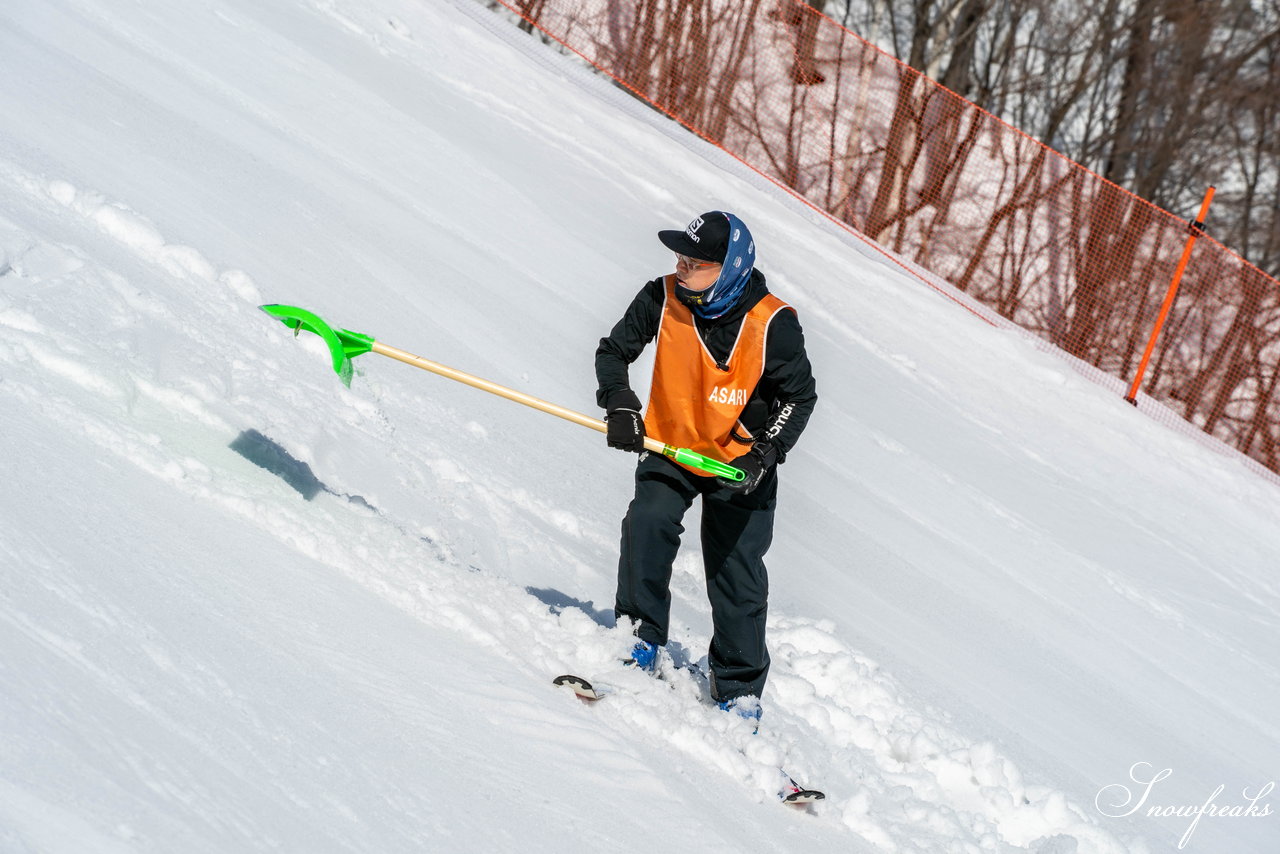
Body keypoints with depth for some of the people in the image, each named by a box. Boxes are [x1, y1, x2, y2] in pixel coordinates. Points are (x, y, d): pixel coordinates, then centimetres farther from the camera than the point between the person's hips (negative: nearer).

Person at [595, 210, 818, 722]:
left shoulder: (772, 324, -20)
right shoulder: (662, 299, -14)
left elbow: (799, 396, -9)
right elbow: (613, 351, 0)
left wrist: (764, 454, -22)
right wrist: (619, 406, -18)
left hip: (740, 462, -2)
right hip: (669, 449, 2)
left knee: (737, 573, 1)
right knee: (648, 522, -25)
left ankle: (740, 689, 18)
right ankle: (641, 639, -11)